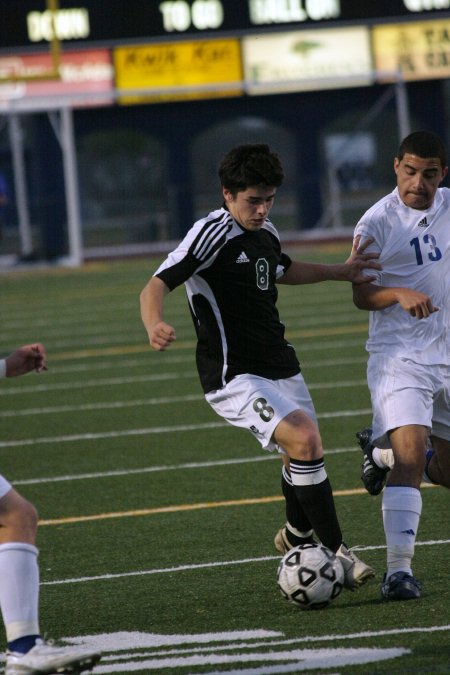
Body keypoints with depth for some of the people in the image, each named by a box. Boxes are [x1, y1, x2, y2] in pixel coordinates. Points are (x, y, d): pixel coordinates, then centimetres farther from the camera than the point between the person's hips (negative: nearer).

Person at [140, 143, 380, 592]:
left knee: (301, 454, 17)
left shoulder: (265, 232, 9)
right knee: (304, 440, -24)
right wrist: (155, 327, -43)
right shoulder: (212, 234, -16)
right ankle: (336, 553, -15)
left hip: (278, 367, 8)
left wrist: (341, 272, 34)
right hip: (233, 377, -8)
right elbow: (157, 286, -23)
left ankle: (296, 537, 47)